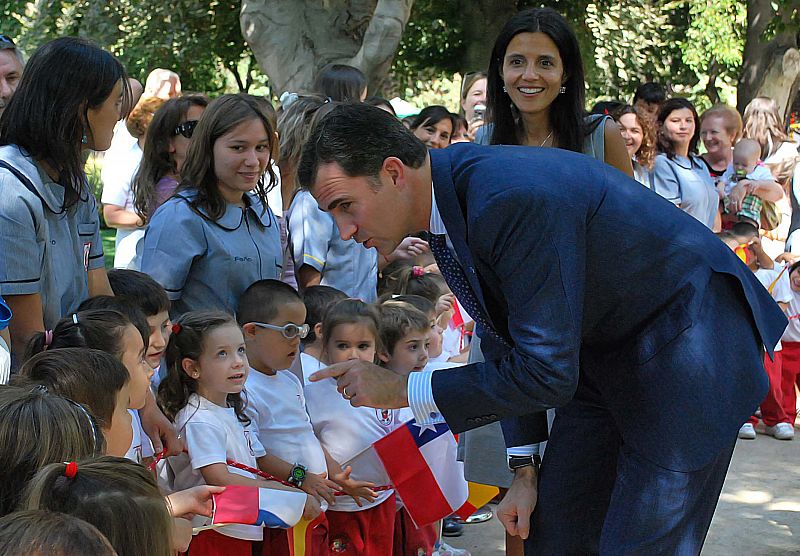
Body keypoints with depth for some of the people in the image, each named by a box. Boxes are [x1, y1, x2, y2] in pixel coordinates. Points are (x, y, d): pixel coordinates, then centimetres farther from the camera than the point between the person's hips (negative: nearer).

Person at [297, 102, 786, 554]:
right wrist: (526, 468, 6)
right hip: (599, 347, 9)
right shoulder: (447, 195, -4)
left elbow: (545, 371, -30)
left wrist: (403, 390, -22)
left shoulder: (515, 198, -34)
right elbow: (503, 338, 8)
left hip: (684, 345, -9)